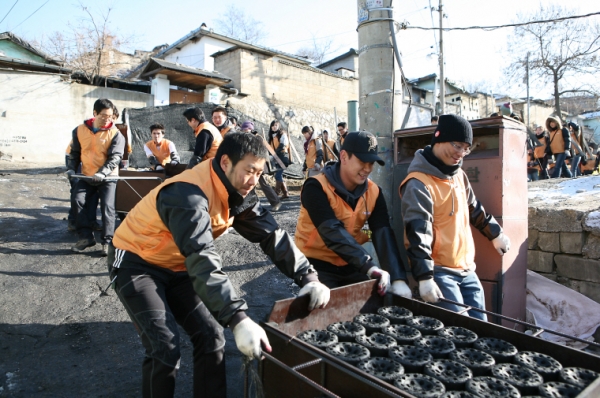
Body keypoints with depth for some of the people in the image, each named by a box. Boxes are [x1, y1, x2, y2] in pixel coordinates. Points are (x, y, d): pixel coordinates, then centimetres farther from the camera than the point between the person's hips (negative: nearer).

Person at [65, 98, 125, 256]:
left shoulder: (115, 133, -10)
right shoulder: (80, 130, 1)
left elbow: (115, 157, -17)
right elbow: (75, 152, 13)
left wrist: (102, 173, -29)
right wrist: (72, 168, 0)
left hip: (107, 177, -4)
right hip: (86, 176, 4)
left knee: (107, 206, -12)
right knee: (79, 202, -7)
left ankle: (107, 241, -4)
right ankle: (86, 236, 3)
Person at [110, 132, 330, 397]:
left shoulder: (236, 193, -7)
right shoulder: (189, 195, -32)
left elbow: (271, 234, -10)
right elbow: (203, 262, -40)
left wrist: (307, 277, -20)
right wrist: (239, 320, -46)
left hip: (175, 267, 7)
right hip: (136, 263, -7)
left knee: (211, 337, -1)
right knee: (166, 348, -17)